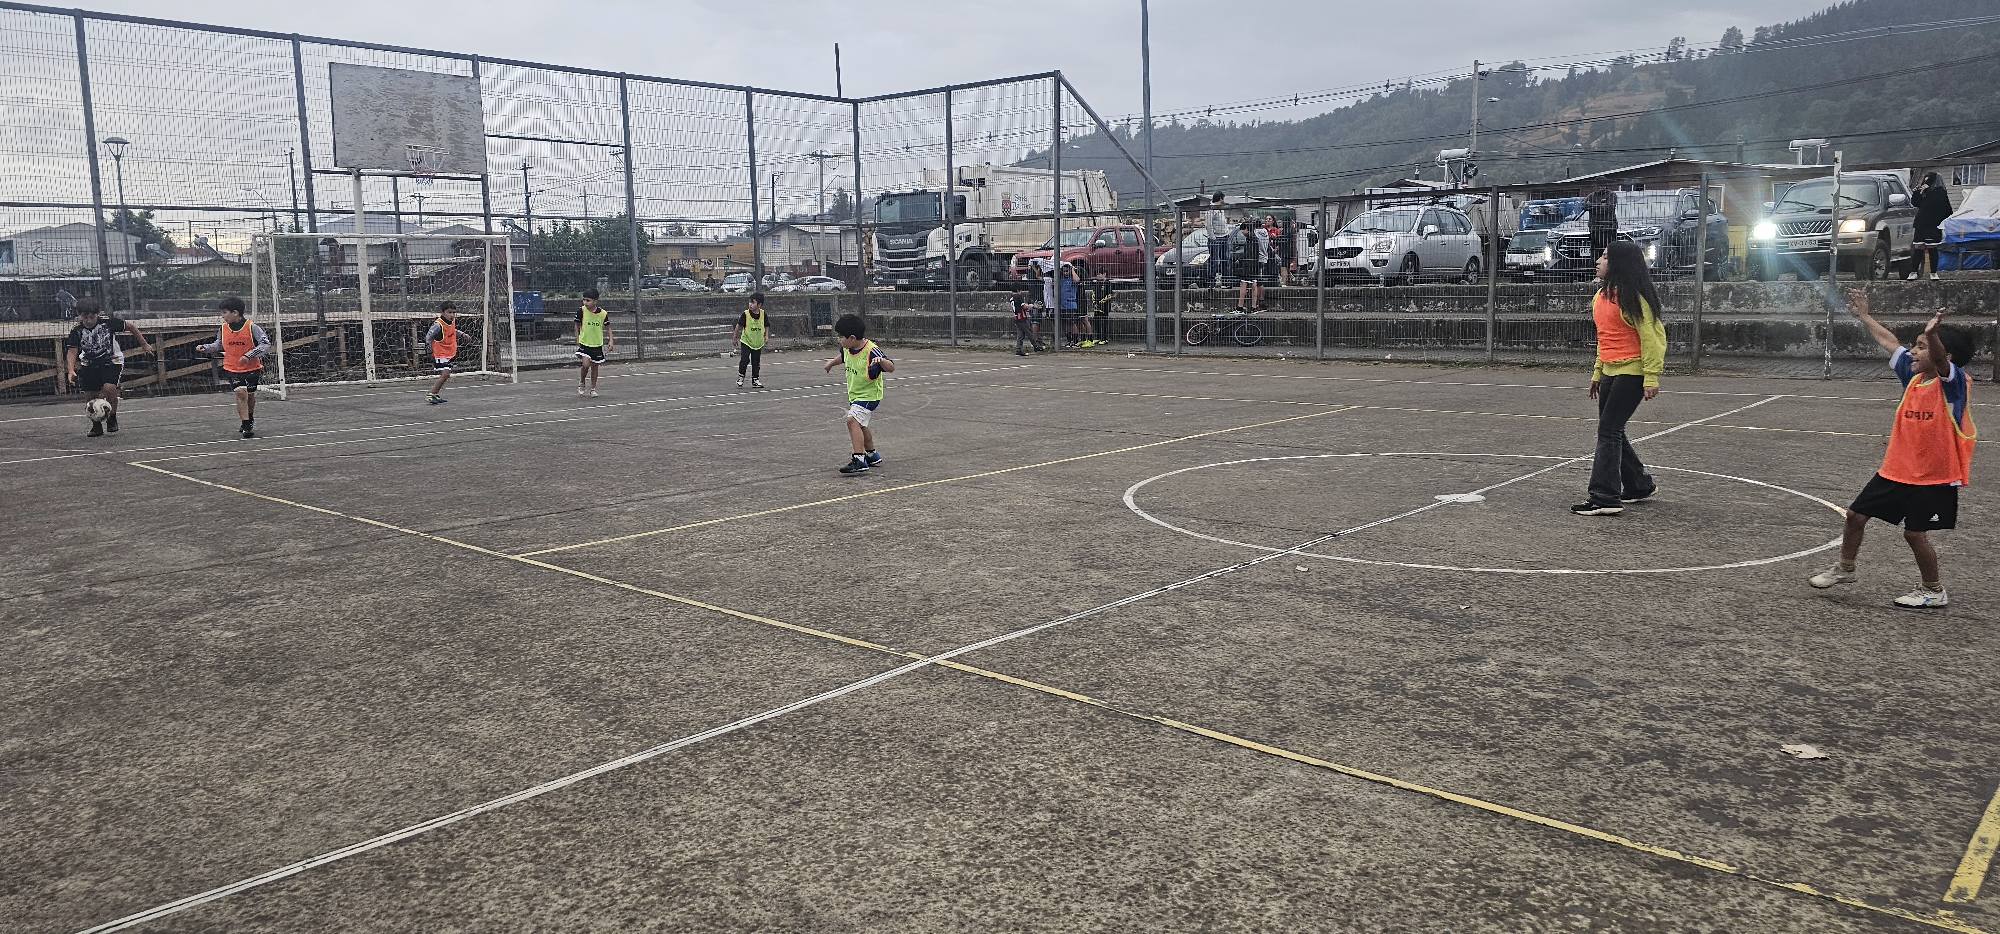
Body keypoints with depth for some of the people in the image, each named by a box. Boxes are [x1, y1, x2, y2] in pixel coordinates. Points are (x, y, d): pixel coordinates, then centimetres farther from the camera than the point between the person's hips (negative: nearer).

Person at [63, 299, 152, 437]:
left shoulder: (108, 322, -17)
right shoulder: (77, 331, -13)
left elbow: (130, 326, -3)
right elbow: (72, 351, -16)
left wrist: (144, 345, 3)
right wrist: (71, 371, -32)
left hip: (112, 361, -3)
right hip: (89, 364, 3)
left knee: (109, 388, -25)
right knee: (89, 396, -1)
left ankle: (112, 419, -2)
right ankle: (96, 426, 19)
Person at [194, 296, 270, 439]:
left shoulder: (251, 328, -14)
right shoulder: (223, 329, 0)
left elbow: (266, 344, -17)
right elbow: (218, 345, 18)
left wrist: (248, 355, -24)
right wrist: (205, 348, 2)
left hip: (252, 368, -1)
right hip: (233, 369, 1)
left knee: (250, 395, 13)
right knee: (241, 392, -17)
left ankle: (250, 418, 42)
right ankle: (246, 426, -14)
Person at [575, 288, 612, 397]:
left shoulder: (603, 313, -10)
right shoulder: (581, 310, -11)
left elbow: (608, 328, 4)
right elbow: (577, 325, 2)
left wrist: (610, 341, -4)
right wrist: (578, 340, 2)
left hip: (597, 344, 2)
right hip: (584, 342, -1)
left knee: (595, 366, 9)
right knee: (585, 364, -18)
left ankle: (593, 388, 27)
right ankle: (581, 383, 9)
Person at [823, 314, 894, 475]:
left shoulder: (871, 351, -27)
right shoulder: (847, 348, -3)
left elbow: (891, 368, -32)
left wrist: (881, 360, -48)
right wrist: (832, 362, 20)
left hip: (869, 395, -9)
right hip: (854, 394, 10)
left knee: (853, 420, -27)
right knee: (860, 425, 25)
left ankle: (859, 460, -29)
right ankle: (872, 456, 46)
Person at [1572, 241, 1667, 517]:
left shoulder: (1632, 296, -14)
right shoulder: (1602, 295, 13)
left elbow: (1652, 336, -16)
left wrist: (1651, 377, -19)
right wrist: (1598, 372, 24)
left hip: (1632, 372, -9)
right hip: (1610, 371, 9)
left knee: (1608, 431, -12)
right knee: (1612, 432, 14)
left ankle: (1605, 497, -11)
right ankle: (1639, 486, 30)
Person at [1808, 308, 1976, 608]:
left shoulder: (1953, 381, -15)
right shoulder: (1914, 375, 3)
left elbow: (1940, 361, -38)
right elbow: (1890, 342, 16)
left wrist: (1932, 335, -59)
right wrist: (1863, 315, 23)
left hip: (1935, 476, -7)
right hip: (1896, 470, 7)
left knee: (1914, 532, -3)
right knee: (1856, 514, 10)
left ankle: (1935, 592, 17)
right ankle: (1845, 569, 31)